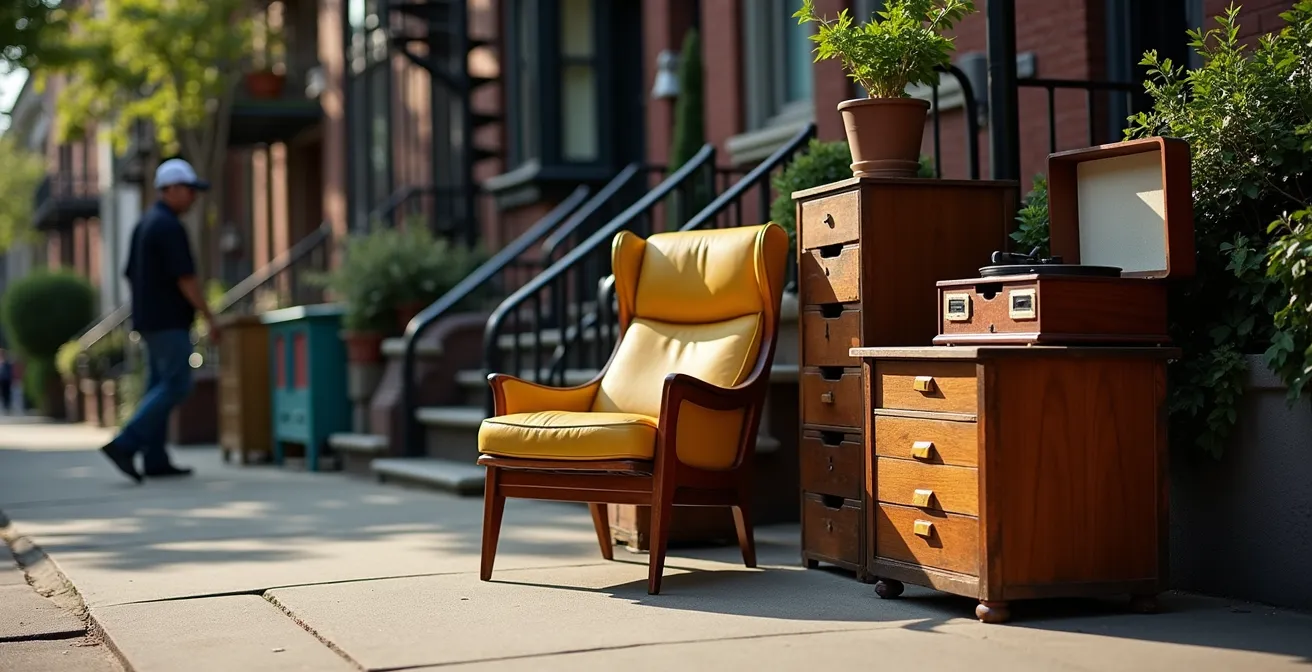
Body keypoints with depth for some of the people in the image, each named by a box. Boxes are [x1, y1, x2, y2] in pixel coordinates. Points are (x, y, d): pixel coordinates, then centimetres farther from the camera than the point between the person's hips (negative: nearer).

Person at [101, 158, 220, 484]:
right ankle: (124, 444, -15)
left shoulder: (144, 224, 16)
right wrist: (210, 318, -14)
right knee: (175, 386, -10)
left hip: (150, 319, 10)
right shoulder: (170, 226, -14)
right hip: (169, 321, -10)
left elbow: (132, 275, 19)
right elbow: (185, 278, -19)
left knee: (159, 386, 9)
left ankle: (155, 460, 7)